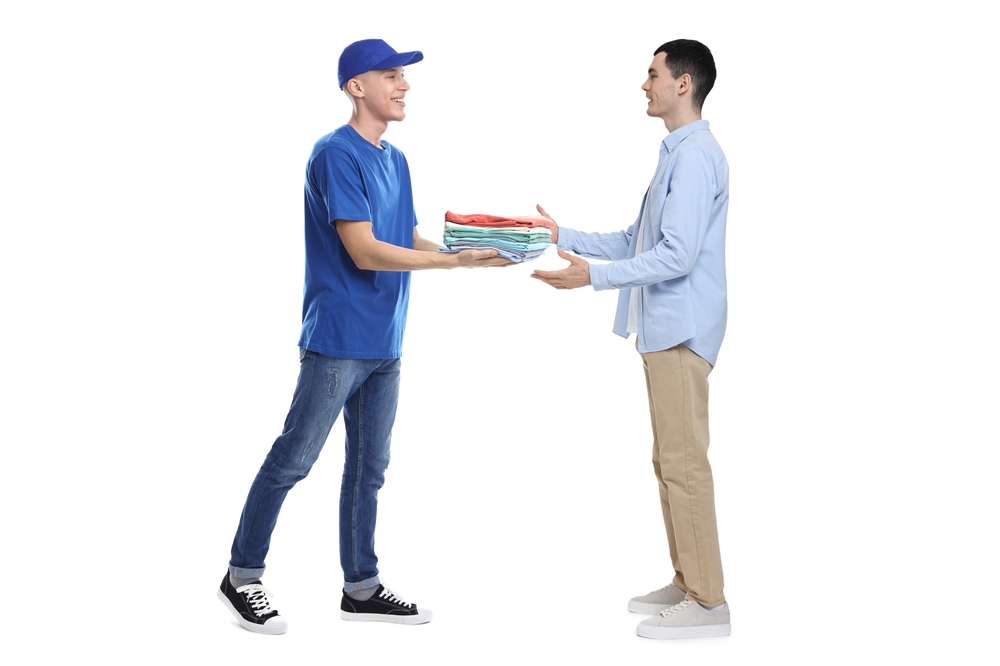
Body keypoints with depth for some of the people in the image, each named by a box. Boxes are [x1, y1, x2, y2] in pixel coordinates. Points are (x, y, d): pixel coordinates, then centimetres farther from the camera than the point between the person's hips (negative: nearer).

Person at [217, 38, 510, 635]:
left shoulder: (395, 160, 14)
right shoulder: (337, 154, -13)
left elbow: (409, 240, 13)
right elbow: (365, 252, -19)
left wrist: (477, 248, -3)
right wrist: (456, 260, -18)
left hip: (385, 344, 9)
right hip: (338, 339, -8)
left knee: (370, 467, 13)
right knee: (293, 459, -1)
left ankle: (361, 587, 22)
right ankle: (242, 576, 12)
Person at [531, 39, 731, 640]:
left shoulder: (697, 156, -15)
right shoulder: (677, 154, 18)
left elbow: (677, 255, -22)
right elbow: (635, 241, 21)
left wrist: (594, 275, -23)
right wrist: (563, 237, 17)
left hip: (682, 330, -11)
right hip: (664, 329, 11)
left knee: (684, 462, -7)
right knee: (671, 461, 15)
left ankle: (708, 602, -1)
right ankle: (687, 584, 24)